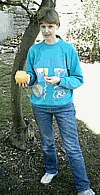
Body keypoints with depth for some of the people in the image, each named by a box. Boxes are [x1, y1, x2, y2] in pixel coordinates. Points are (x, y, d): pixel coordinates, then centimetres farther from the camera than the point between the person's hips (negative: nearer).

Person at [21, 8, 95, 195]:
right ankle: (51, 170, 45)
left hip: (64, 105, -3)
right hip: (40, 105, 3)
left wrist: (59, 80, -22)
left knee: (72, 147, 0)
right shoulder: (34, 50, 1)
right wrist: (28, 78, -17)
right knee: (46, 143, 19)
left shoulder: (68, 49, -7)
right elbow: (31, 75, 7)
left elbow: (78, 79, -5)